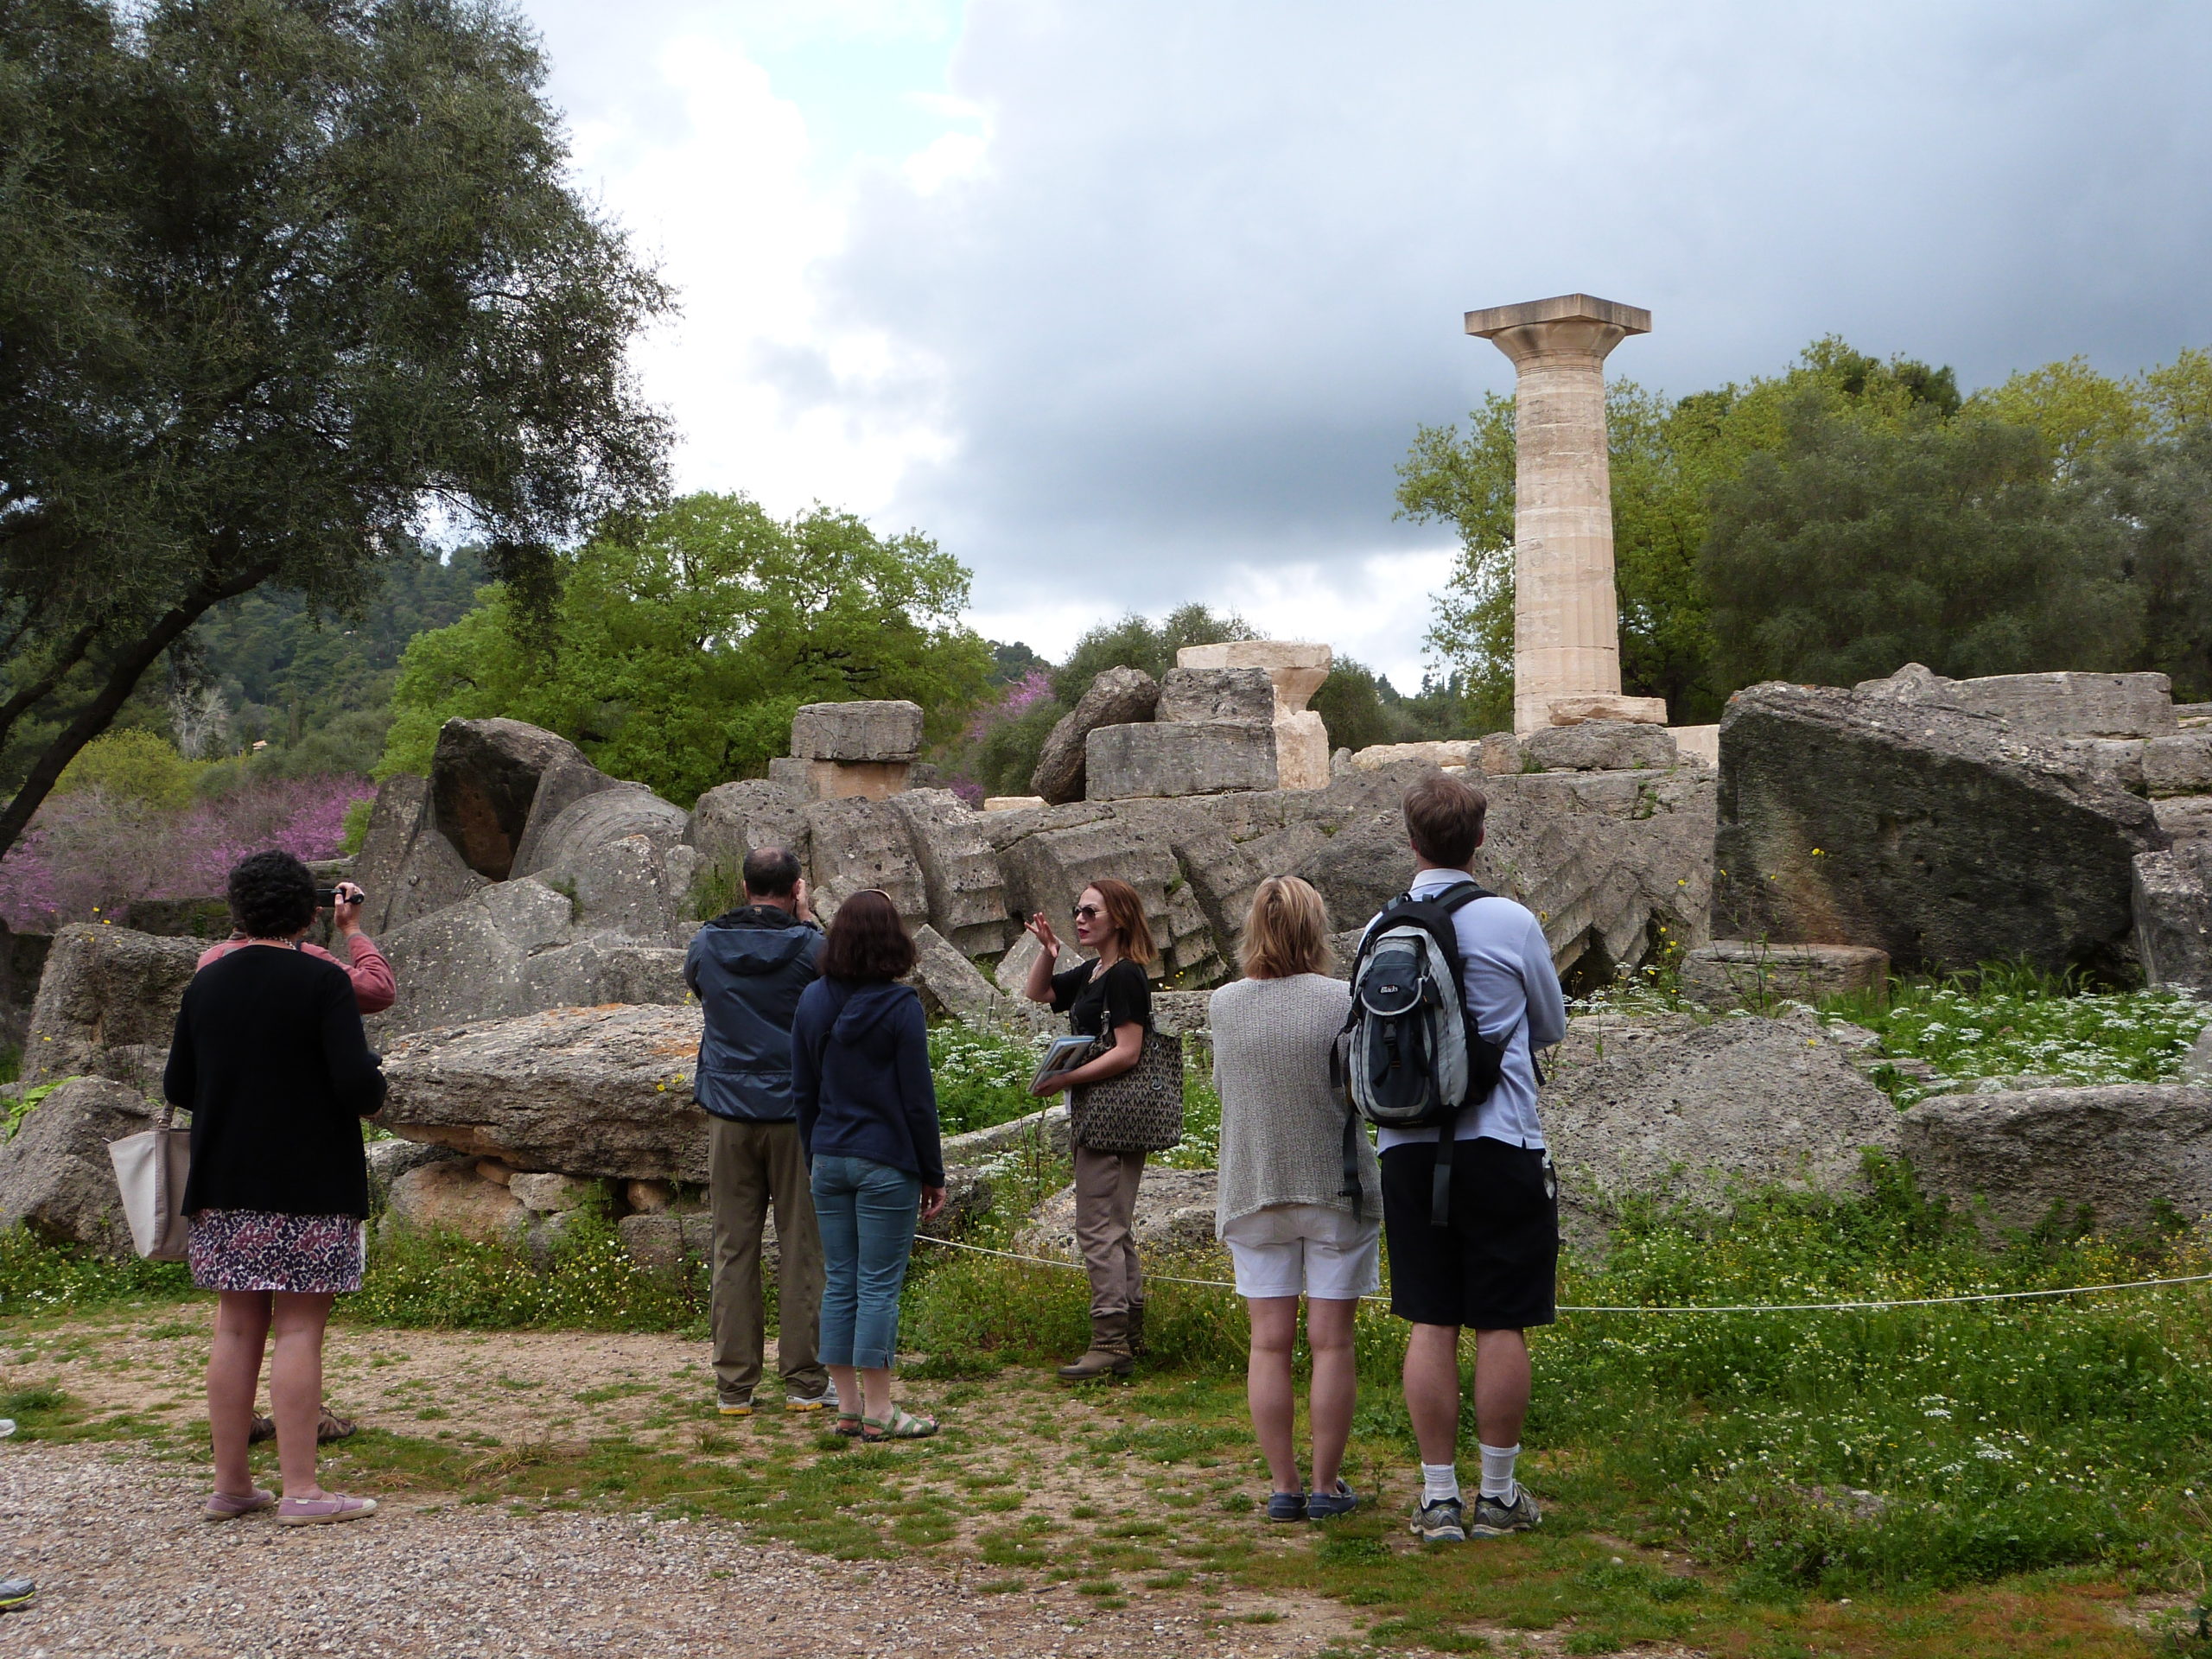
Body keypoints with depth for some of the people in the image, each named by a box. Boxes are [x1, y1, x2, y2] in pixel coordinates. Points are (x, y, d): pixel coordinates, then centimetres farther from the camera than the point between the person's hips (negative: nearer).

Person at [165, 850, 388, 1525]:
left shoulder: (205, 983, 6)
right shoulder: (323, 982, -11)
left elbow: (177, 1087, 11)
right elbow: (357, 1084, -18)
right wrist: (374, 1096, 3)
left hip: (223, 1186, 5)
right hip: (310, 1189, -5)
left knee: (236, 1329, 11)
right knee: (298, 1330, -3)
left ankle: (230, 1484, 15)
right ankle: (300, 1489, -2)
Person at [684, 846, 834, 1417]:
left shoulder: (707, 943, 1)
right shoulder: (808, 945, -9)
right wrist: (807, 919, 12)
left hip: (729, 1113, 3)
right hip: (796, 1112, -2)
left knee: (733, 1247, 7)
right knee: (801, 1247, 4)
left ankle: (734, 1385, 9)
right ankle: (804, 1382, 7)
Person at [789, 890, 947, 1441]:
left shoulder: (814, 1000, 3)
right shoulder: (900, 1007, -12)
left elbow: (803, 1091, 9)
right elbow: (918, 1099, -10)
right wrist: (933, 1174, -2)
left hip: (830, 1160, 5)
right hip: (886, 1162, -5)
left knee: (839, 1283, 11)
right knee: (879, 1286, 0)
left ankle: (849, 1406, 16)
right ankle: (877, 1412, 4)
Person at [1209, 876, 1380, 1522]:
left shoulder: (1223, 1004, -2)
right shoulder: (1341, 1000, -11)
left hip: (1254, 1194, 2)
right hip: (1336, 1190, -2)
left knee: (1269, 1342, 7)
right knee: (1330, 1342, 5)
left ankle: (1284, 1486, 10)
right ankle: (1327, 1486, 9)